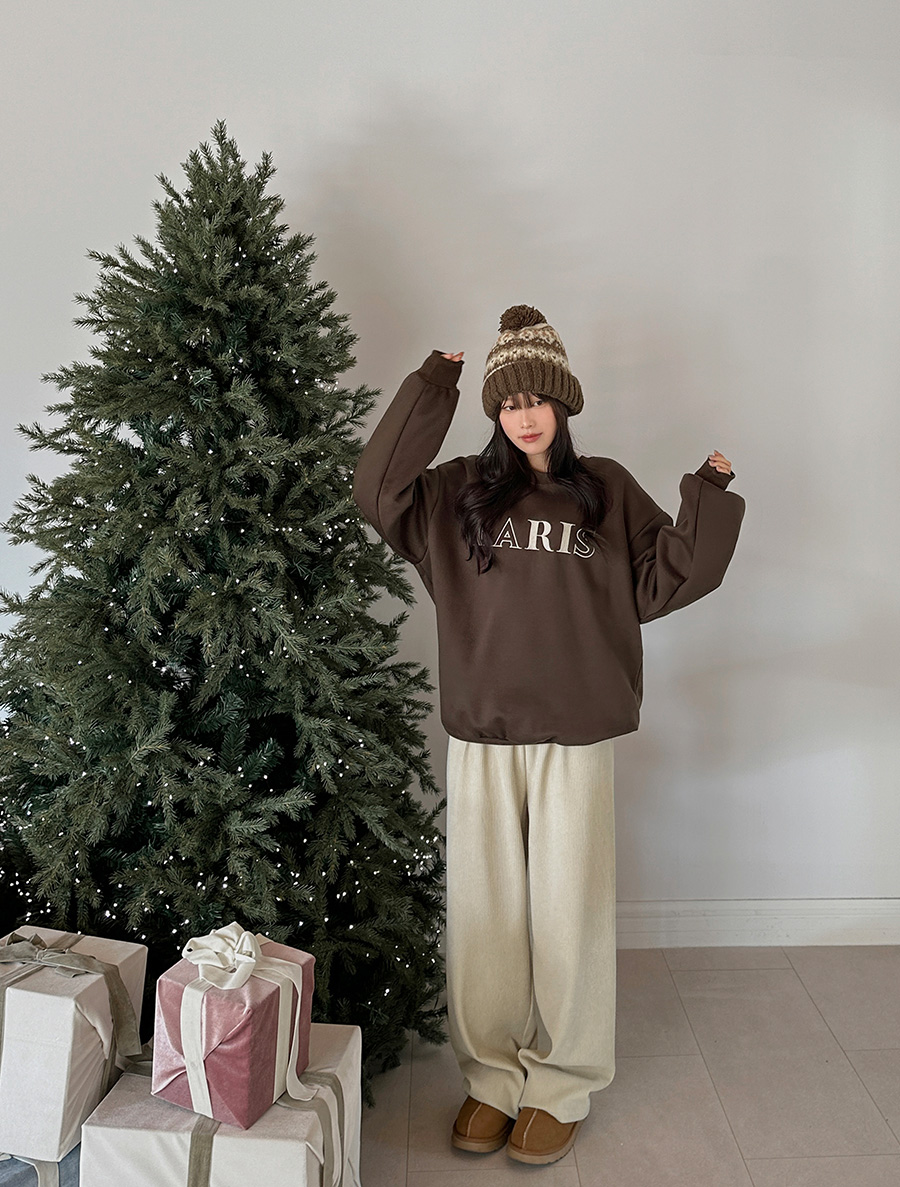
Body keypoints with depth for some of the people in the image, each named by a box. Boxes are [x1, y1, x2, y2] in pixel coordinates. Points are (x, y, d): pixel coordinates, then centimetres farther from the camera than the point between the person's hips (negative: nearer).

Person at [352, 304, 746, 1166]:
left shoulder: (607, 490, 7)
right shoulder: (459, 491, 7)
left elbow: (660, 581, 7)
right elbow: (376, 491, -5)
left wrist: (709, 500, -3)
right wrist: (427, 391, -3)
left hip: (576, 738, -1)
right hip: (481, 738, 1)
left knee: (569, 915, 7)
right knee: (485, 914, 10)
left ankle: (561, 1086, 25)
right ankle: (492, 1077, 28)